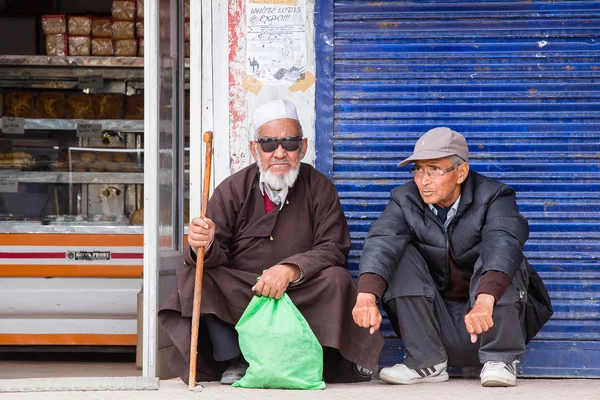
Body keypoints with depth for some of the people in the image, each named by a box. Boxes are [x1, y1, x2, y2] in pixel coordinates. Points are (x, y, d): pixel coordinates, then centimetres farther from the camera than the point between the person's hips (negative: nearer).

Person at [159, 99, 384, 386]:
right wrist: (203, 246, -35)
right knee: (196, 277, -25)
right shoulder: (233, 190, -2)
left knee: (336, 280, -28)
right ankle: (233, 361, -11)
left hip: (300, 295, 0)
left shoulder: (319, 188, -2)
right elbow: (216, 255, -9)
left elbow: (334, 248, -11)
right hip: (239, 294, 0)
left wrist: (291, 269, -29)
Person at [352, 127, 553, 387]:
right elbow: (381, 242, -24)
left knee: (496, 257, -26)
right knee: (399, 254, -16)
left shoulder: (493, 197, -13)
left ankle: (500, 359, -18)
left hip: (491, 322, -3)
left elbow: (503, 246, -34)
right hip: (433, 321, 3)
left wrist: (484, 302, -54)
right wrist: (366, 296, -46)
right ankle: (426, 362, -15)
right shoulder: (405, 201, -4)